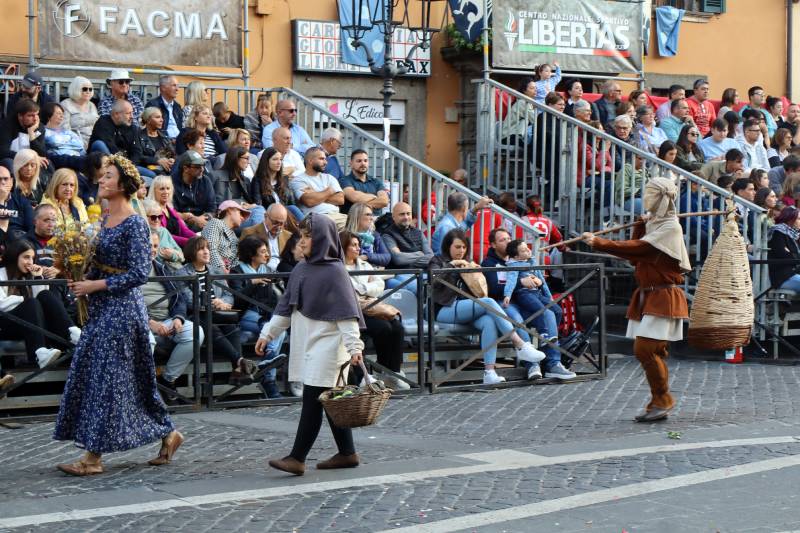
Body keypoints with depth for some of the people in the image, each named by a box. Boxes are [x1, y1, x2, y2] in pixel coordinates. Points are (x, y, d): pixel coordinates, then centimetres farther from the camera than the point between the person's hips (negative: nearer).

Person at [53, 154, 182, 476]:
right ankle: (168, 434, 19)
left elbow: (139, 273, -17)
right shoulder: (105, 220, 13)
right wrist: (82, 280, -1)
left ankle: (94, 456, -1)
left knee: (105, 377, -6)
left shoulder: (134, 224, -13)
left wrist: (94, 286, -18)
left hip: (122, 307, -9)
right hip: (102, 307, 9)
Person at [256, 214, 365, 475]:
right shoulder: (301, 269, 11)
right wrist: (268, 333, 13)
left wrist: (354, 347, -19)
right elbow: (285, 306, 16)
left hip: (326, 344, -8)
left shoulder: (334, 271, -11)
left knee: (312, 400, -8)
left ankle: (297, 458, -8)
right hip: (306, 344, 8)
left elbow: (346, 312, -15)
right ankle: (347, 453, 19)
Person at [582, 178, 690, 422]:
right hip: (647, 296, 9)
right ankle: (659, 403, 15)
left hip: (663, 297, -9)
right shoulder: (652, 223, 17)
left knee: (645, 349, -15)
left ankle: (663, 400, -2)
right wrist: (640, 227, 1)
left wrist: (600, 243, -28)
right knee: (652, 352, 8)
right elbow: (636, 259, 12)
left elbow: (639, 249, -25)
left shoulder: (670, 227, -12)